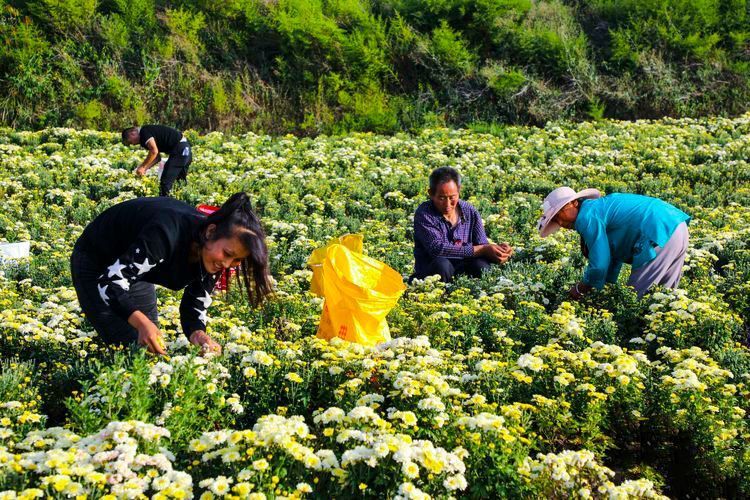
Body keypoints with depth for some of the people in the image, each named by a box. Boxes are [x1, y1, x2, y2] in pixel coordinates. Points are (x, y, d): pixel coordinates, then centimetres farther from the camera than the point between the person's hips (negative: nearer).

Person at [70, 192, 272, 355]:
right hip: (97, 266, -6)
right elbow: (110, 282, -38)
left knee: (153, 348, 2)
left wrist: (199, 335, -34)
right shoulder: (168, 235, -40)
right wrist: (142, 322, -51)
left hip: (134, 270, 6)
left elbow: (194, 310, -12)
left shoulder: (212, 259, -18)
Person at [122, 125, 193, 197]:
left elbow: (154, 151, -22)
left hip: (180, 150, -11)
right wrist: (145, 169, 13)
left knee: (165, 182, -7)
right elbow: (157, 157, 23)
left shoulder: (144, 132, -9)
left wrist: (142, 167, -11)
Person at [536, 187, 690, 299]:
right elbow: (615, 254, 27)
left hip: (660, 234, -10)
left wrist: (580, 289, 6)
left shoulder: (587, 217, -9)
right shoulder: (600, 206, 22)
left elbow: (599, 264, -11)